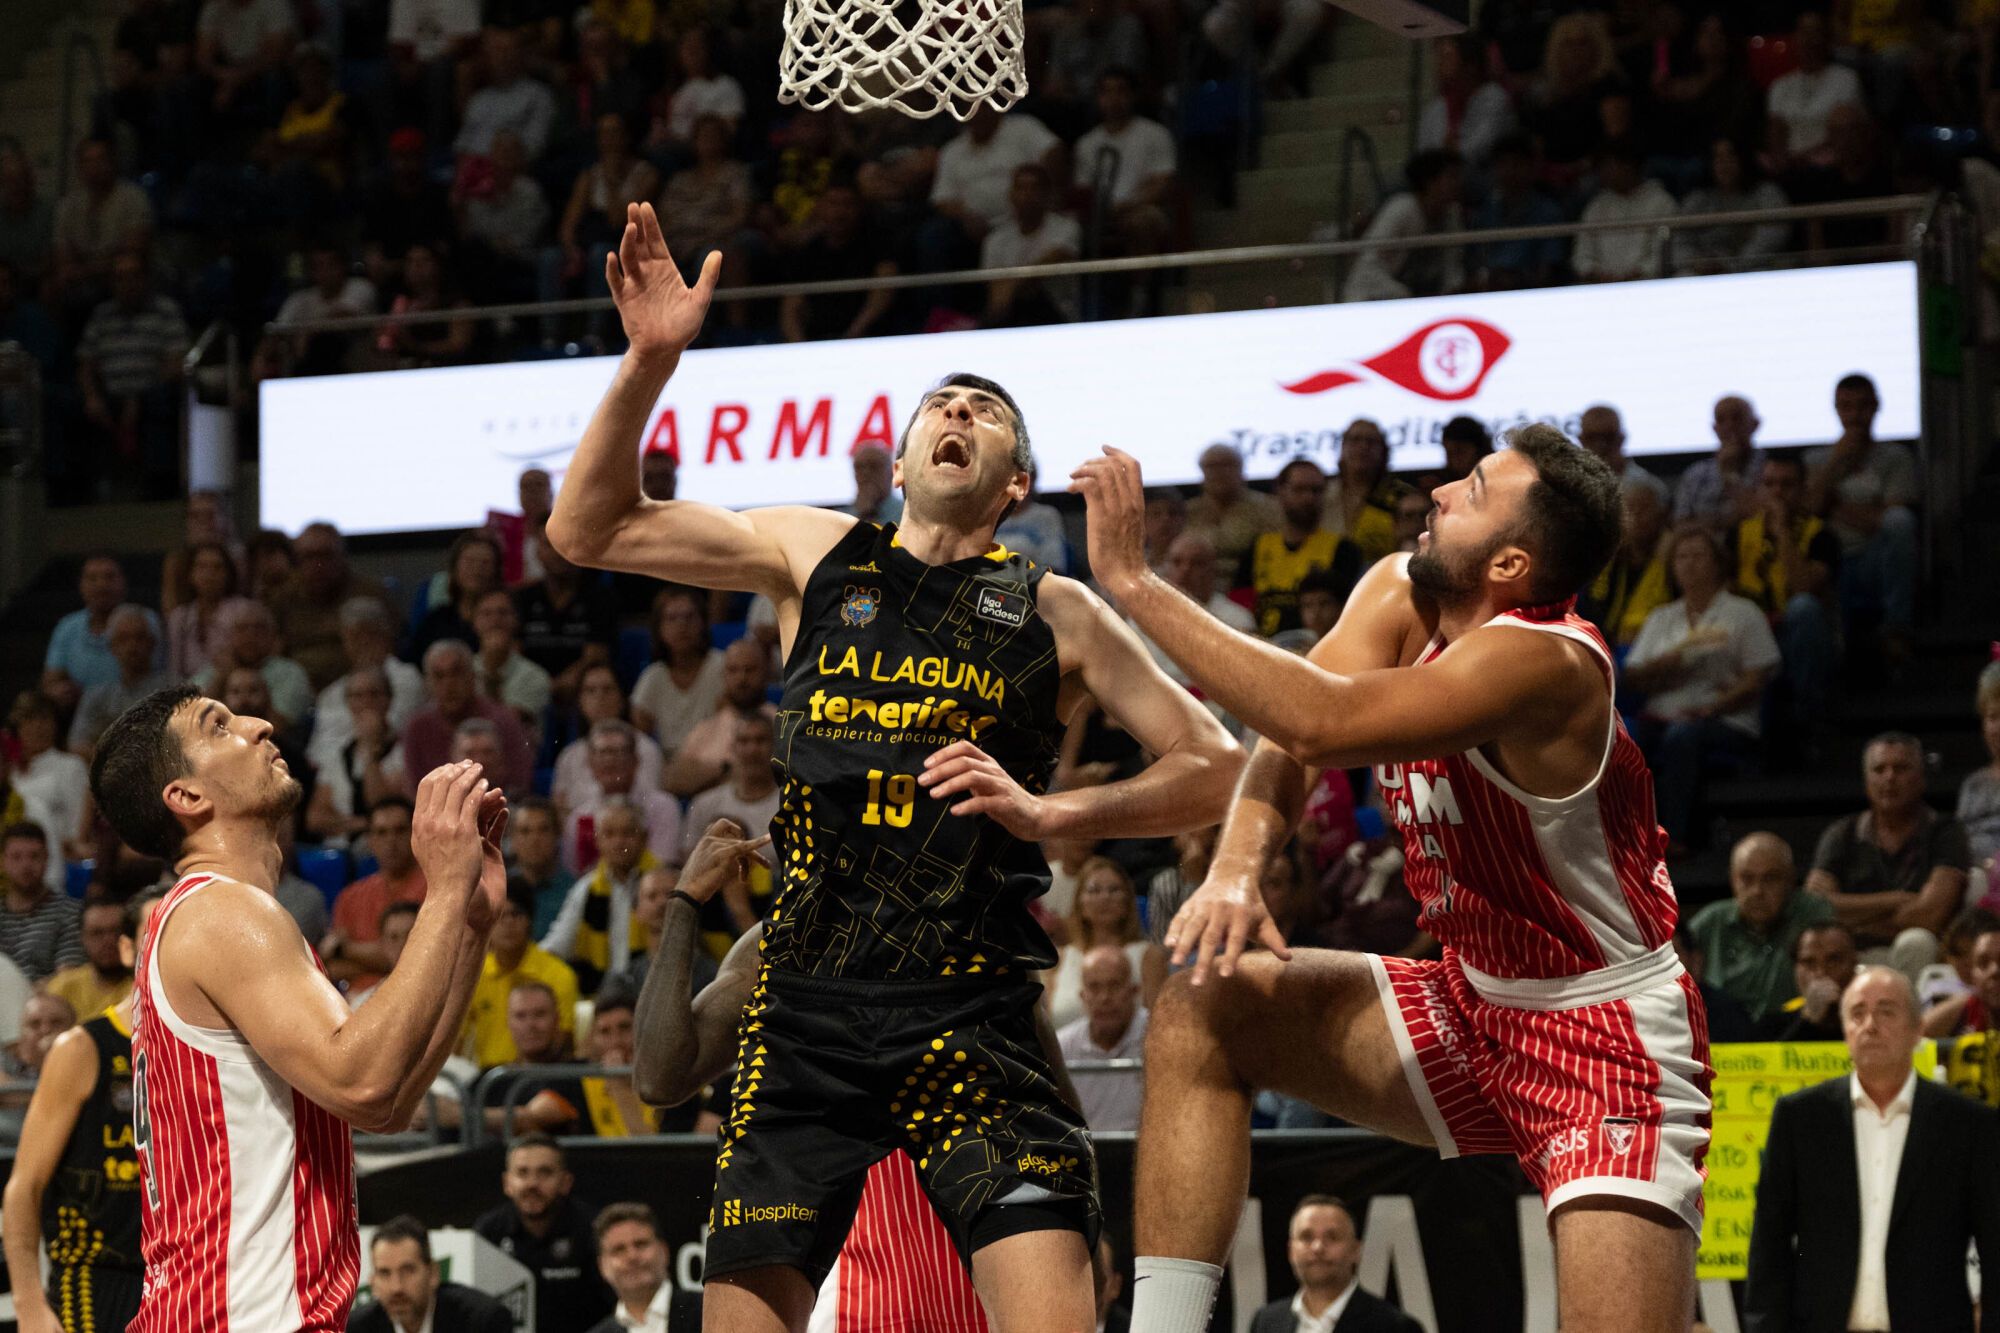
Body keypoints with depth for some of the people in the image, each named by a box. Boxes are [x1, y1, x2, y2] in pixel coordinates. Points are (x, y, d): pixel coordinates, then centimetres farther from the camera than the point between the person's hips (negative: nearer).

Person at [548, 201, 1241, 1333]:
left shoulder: (1053, 613, 8)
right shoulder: (815, 555, 12)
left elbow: (1214, 767, 8)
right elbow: (589, 530, 11)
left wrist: (1047, 811, -6)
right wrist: (649, 367, -2)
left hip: (974, 1015, -2)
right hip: (806, 1010, 2)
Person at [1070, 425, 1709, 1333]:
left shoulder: (1540, 661, -28)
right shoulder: (1399, 595, -2)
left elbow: (1322, 722, -39)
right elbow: (1289, 741, -10)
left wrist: (1133, 584, -36)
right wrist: (1237, 869, -31)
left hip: (1604, 1040, -8)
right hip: (1473, 1005, 8)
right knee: (1199, 1015, -6)